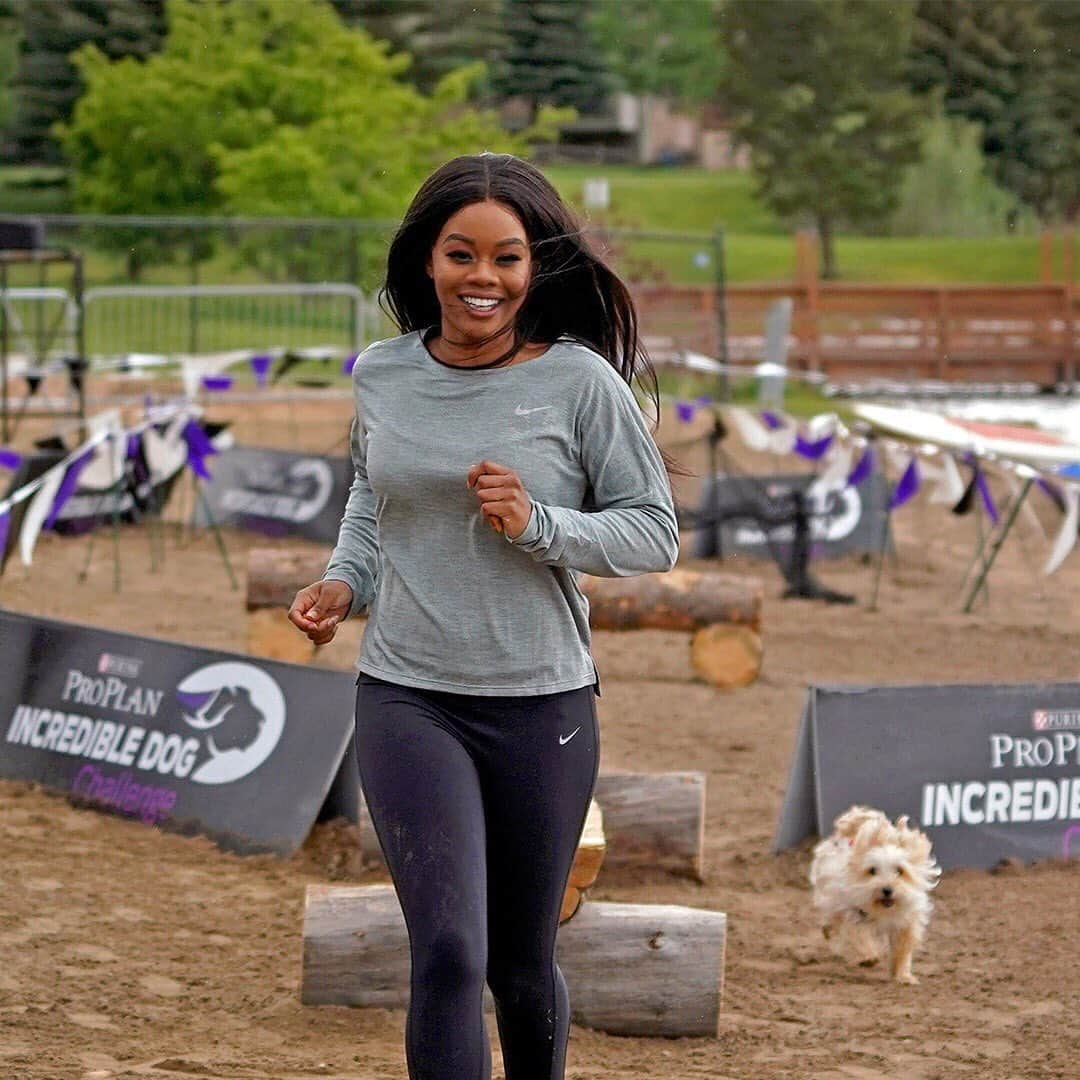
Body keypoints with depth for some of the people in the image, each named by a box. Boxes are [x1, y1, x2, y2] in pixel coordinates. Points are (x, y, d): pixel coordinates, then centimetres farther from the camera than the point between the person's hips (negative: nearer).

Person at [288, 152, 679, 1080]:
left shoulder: (580, 382, -8)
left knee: (522, 963, 13)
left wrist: (539, 527, -19)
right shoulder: (382, 376, 2)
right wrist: (345, 582, 5)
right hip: (408, 699, 1)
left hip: (543, 705, -1)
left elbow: (655, 534, -3)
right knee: (449, 950, -14)